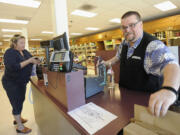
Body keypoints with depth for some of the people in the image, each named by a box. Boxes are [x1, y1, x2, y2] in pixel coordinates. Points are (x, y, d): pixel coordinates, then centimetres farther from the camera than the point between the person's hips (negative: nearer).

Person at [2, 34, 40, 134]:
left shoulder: (25, 52, 4)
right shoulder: (9, 53, -17)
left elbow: (30, 62, 10)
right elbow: (13, 67, -30)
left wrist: (36, 61, -12)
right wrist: (28, 61, -31)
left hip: (22, 82, 7)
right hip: (12, 83, -7)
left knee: (21, 101, 20)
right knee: (17, 104, 2)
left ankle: (17, 118, 43)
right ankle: (20, 127, 18)